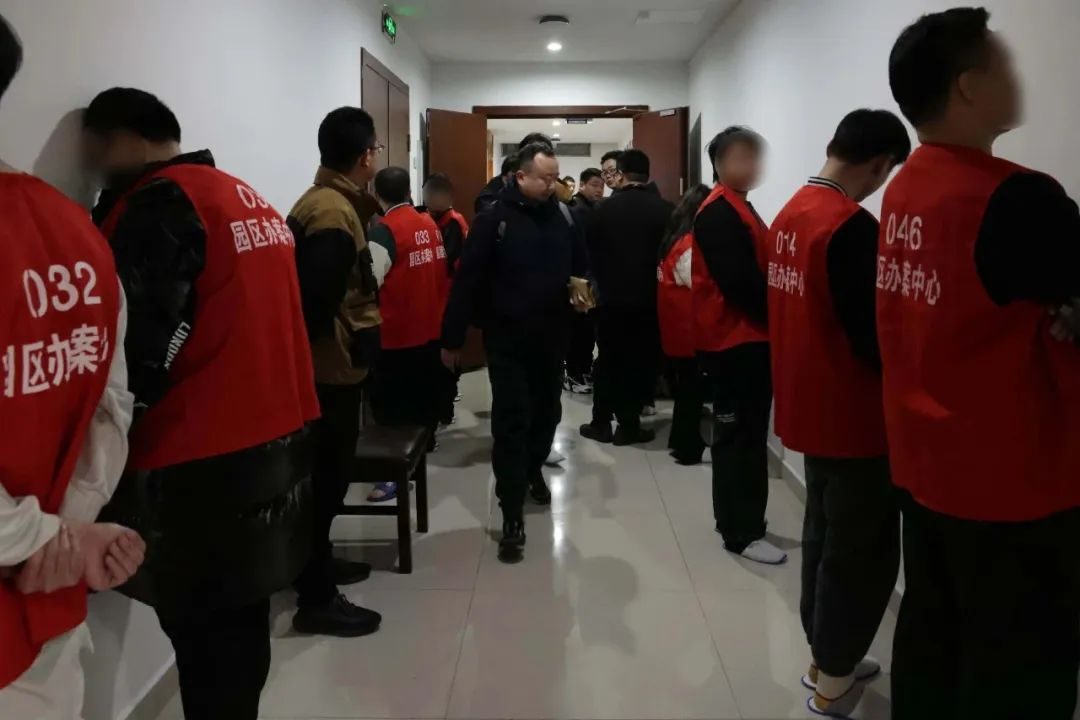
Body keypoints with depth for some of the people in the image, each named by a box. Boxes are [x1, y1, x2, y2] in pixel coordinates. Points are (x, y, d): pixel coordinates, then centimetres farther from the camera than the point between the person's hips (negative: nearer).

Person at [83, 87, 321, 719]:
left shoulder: (159, 201, -11)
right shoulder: (249, 197, 16)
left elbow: (140, 347, -15)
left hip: (207, 456, -9)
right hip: (276, 432, 9)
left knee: (209, 635, 3)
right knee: (241, 617, 19)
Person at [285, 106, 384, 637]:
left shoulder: (325, 201, 12)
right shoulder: (333, 213, -20)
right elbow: (316, 299, -28)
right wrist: (348, 345, -14)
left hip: (329, 366, 10)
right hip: (334, 368, -10)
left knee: (325, 474, 20)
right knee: (327, 477, -1)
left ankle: (317, 564, 36)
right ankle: (316, 599, 10)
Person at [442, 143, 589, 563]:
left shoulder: (563, 216, 3)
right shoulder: (494, 219, -11)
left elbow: (579, 264, 17)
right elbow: (467, 281, -11)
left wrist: (580, 285, -7)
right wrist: (452, 339, -10)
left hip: (552, 337, 5)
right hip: (508, 340, -5)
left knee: (547, 412, 18)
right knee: (511, 422, -5)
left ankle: (532, 471, 45)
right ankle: (512, 516, 0)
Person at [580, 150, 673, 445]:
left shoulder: (604, 208, -4)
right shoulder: (665, 209, -8)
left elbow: (592, 252, 3)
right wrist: (659, 284, 12)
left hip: (612, 296, 1)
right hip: (649, 298, -1)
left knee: (608, 359, 12)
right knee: (641, 360, 7)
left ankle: (601, 423, 16)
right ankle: (629, 425, 9)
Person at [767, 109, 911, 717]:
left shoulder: (790, 215, 5)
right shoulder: (853, 226, -22)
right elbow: (872, 334, -21)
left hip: (808, 406, 9)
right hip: (853, 416, -9)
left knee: (825, 535, 19)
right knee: (862, 550, 6)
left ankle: (824, 658, 33)